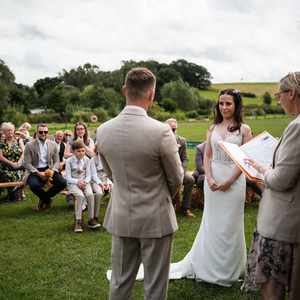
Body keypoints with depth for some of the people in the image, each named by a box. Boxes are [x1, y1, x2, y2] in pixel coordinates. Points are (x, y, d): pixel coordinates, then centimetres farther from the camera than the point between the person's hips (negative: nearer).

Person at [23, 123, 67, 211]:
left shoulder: (53, 144, 6)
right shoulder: (29, 145, -4)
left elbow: (56, 161, 7)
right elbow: (27, 163, -7)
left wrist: (52, 170, -15)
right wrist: (39, 173, -20)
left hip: (49, 169, 3)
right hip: (35, 171, -3)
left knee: (62, 183, -21)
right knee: (34, 185, -34)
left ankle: (43, 199, 5)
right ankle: (47, 200, 0)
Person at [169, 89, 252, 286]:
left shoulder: (244, 129, -2)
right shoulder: (213, 128, 8)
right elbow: (207, 156, 6)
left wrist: (229, 181, -13)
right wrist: (210, 178, -9)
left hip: (234, 179, -3)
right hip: (213, 179, 3)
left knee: (230, 224, 5)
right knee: (212, 223, 10)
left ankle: (228, 270, 22)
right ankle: (209, 266, 25)